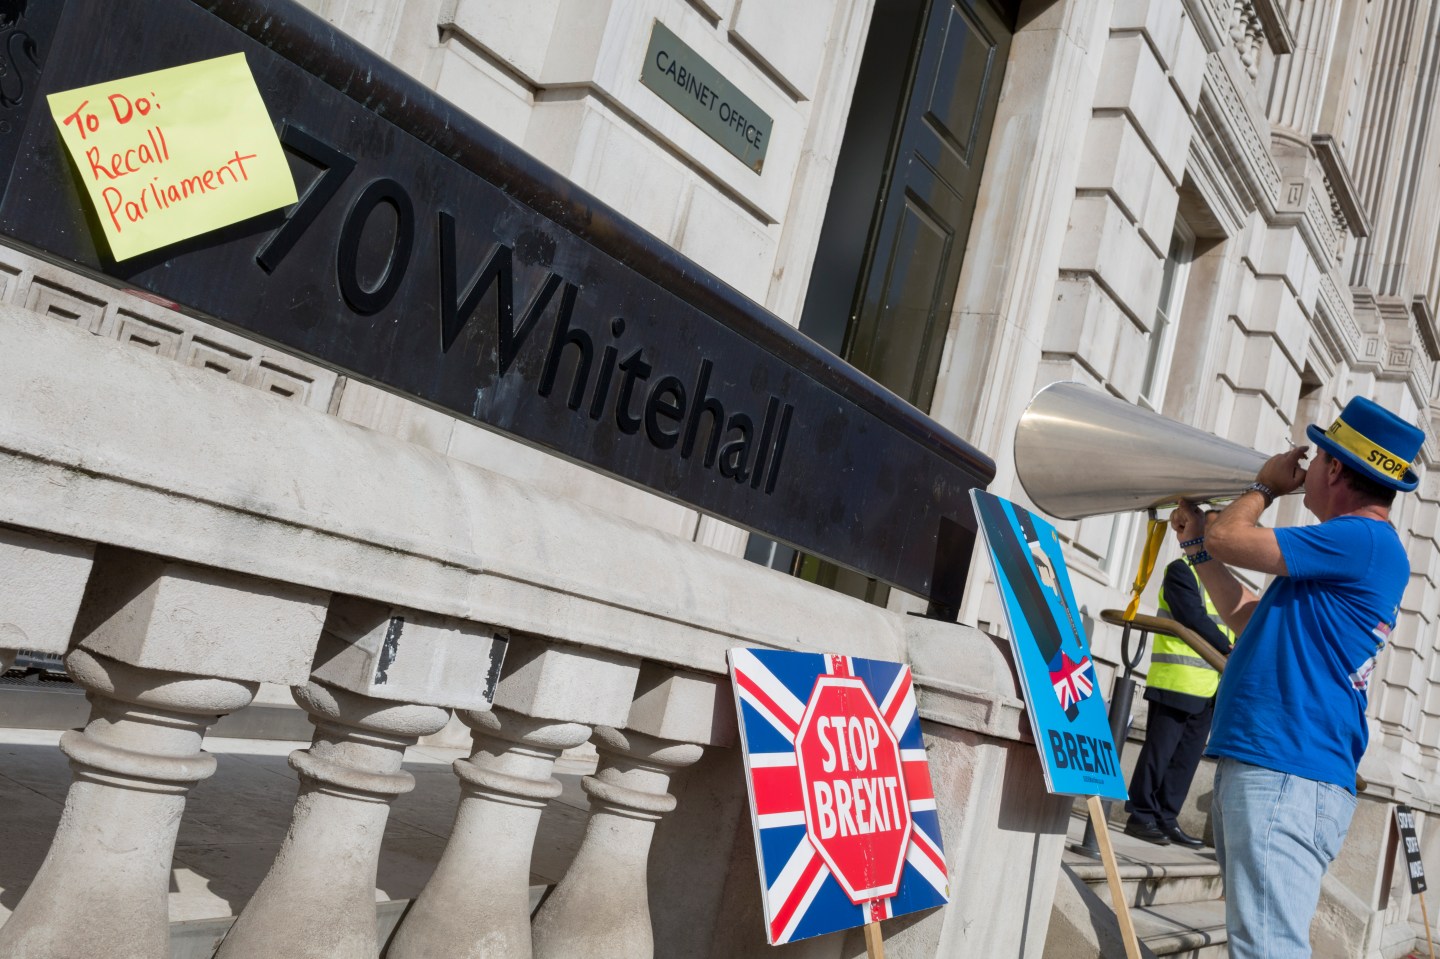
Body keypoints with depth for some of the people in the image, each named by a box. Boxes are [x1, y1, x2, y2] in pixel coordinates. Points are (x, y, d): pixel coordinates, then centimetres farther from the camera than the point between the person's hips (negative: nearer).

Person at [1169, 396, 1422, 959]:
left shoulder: (1363, 540, -11)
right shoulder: (1357, 556, 22)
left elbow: (1228, 538, -13)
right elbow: (1249, 619, 27)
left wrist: (1265, 485, 7)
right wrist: (1195, 544, 27)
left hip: (1286, 776, -11)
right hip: (1263, 767, 11)